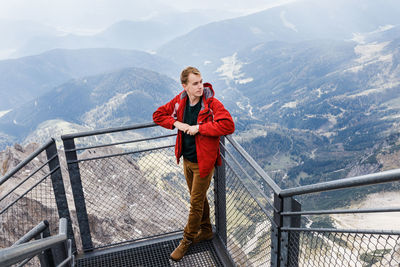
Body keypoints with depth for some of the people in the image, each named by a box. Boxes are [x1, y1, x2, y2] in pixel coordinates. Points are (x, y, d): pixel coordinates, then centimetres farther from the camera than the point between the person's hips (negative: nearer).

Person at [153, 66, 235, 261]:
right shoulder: (180, 101, -2)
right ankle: (206, 231, 43)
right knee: (199, 198, 22)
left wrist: (199, 127, -27)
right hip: (186, 159, 6)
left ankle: (187, 239, 26)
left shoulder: (212, 103, -18)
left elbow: (228, 125, -30)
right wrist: (176, 123, -10)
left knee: (196, 203, 6)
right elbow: (158, 115, 8)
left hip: (203, 162, -6)